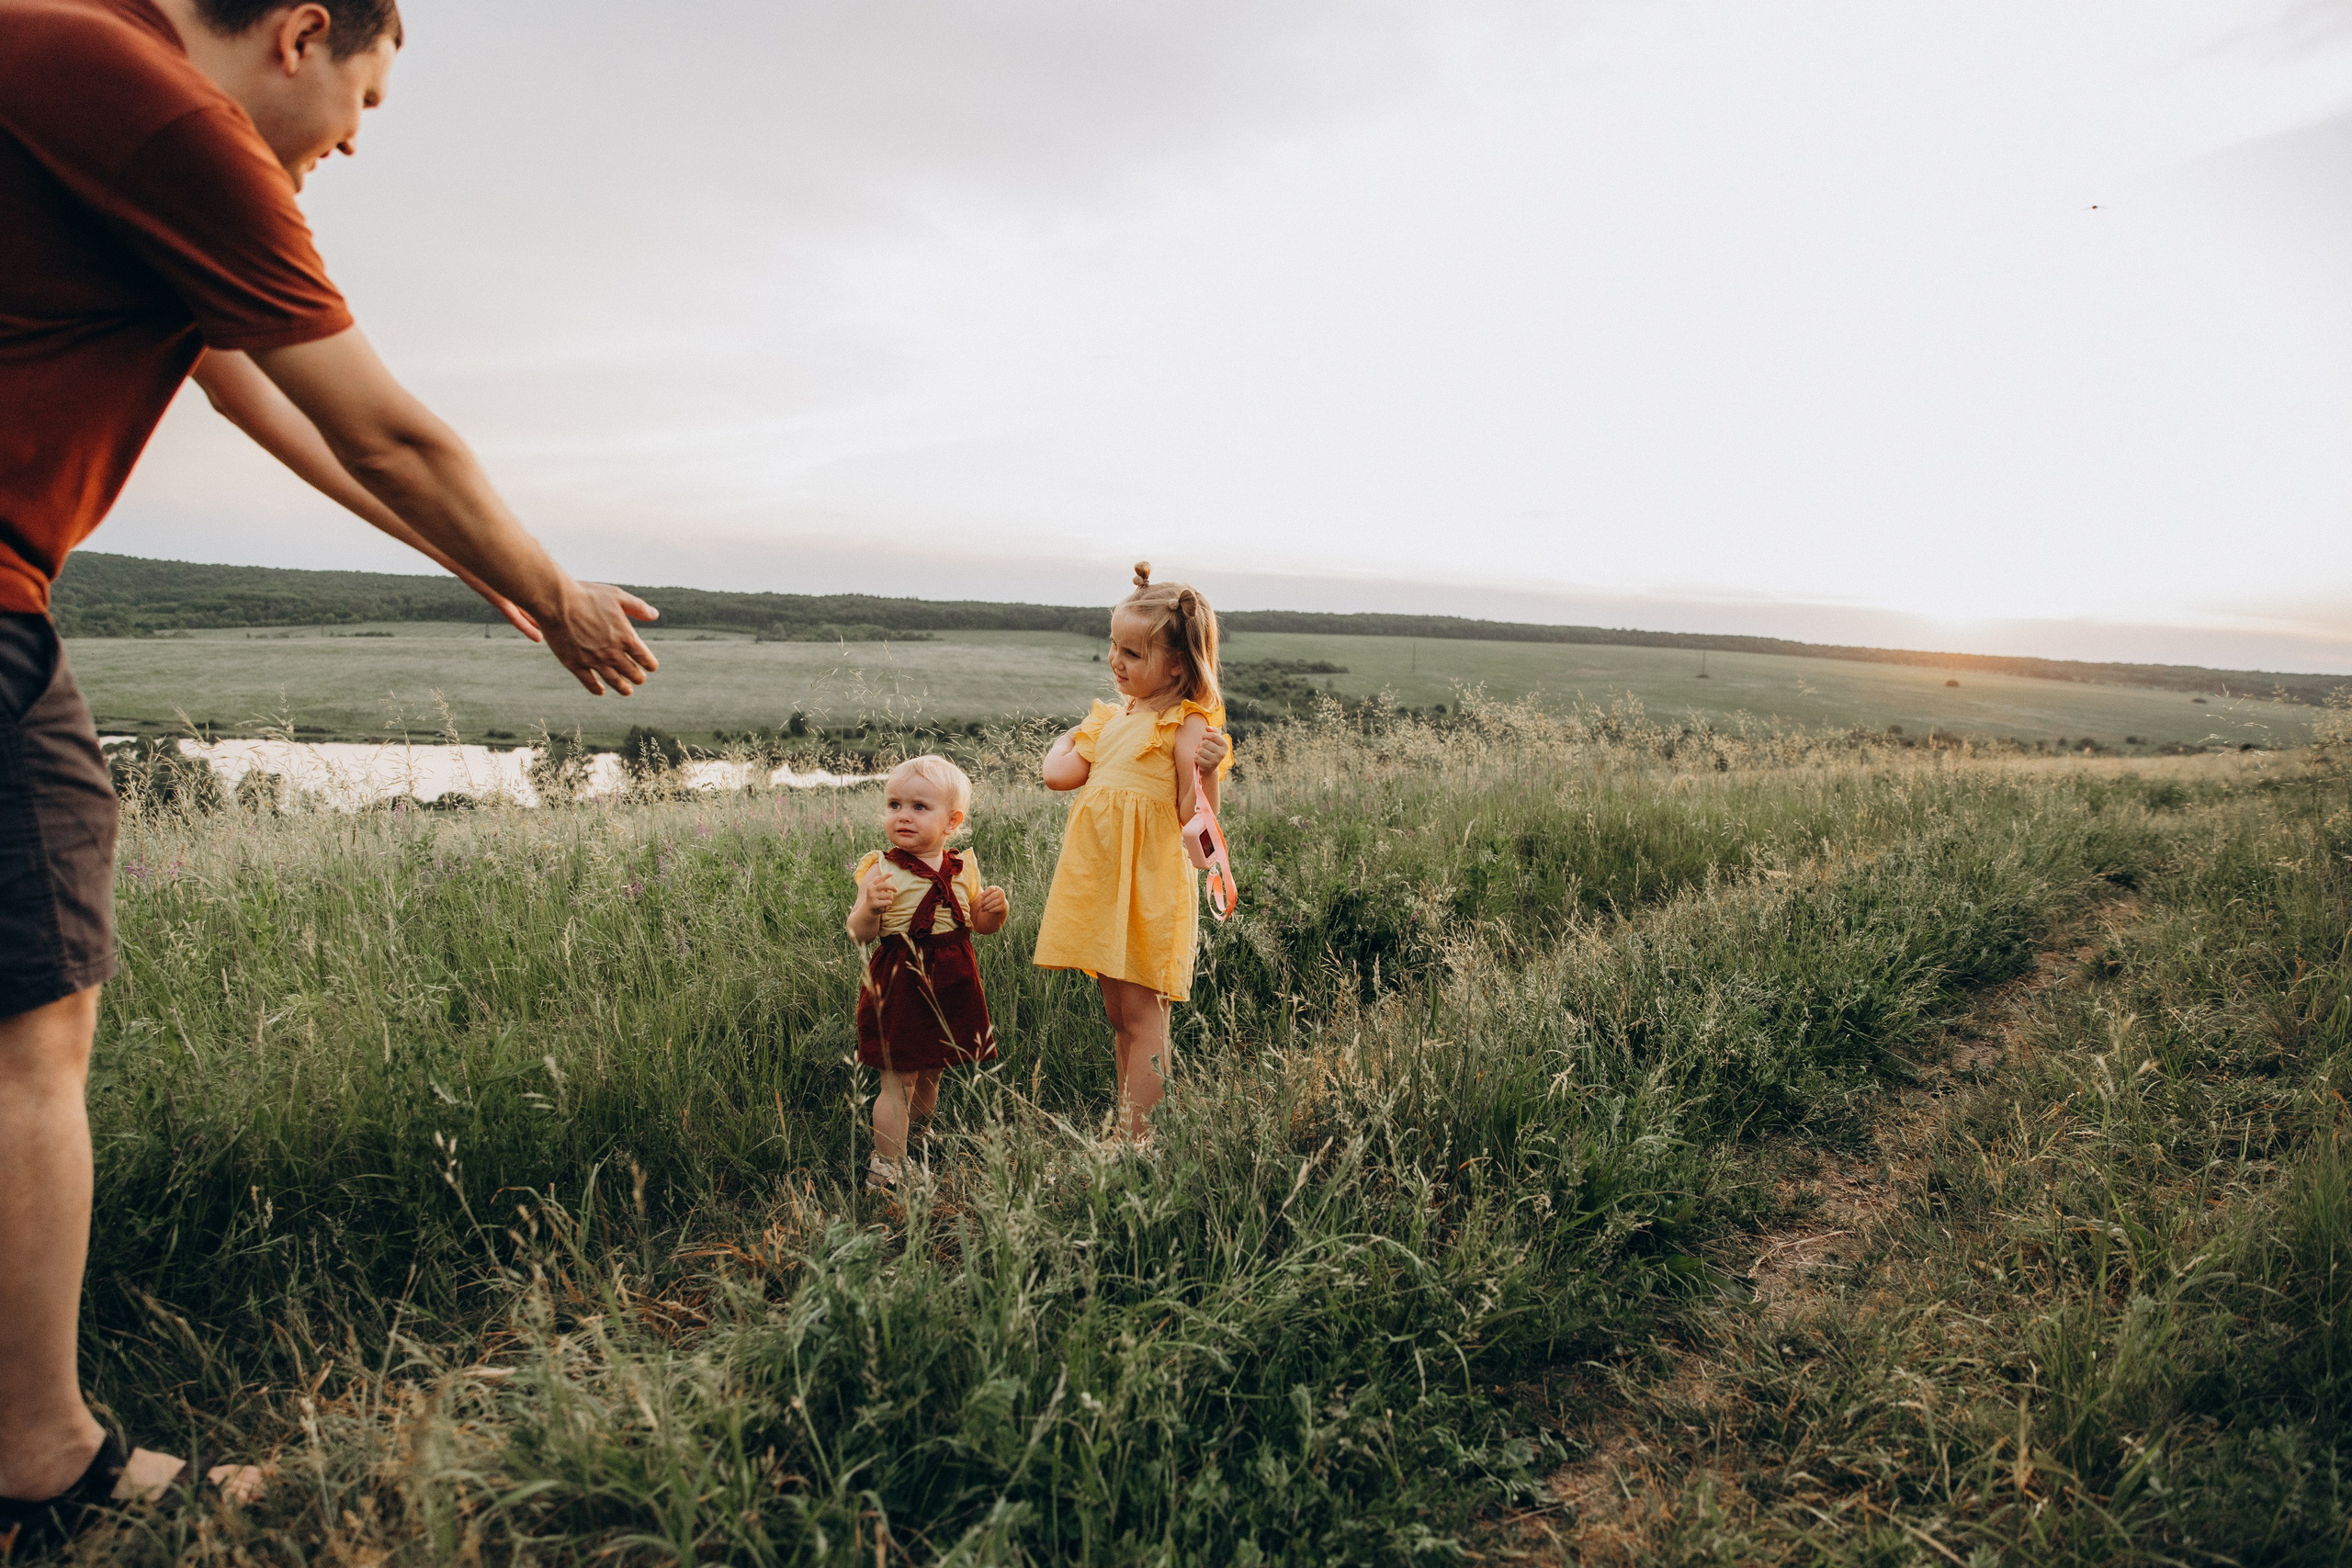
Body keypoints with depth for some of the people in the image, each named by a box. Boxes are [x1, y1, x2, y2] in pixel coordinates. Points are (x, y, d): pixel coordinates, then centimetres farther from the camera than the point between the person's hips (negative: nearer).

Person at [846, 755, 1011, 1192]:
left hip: (950, 988, 5)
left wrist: (995, 911, -8)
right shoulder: (881, 870, -10)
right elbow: (859, 934, -14)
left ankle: (912, 1148, 39)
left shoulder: (962, 869, 2)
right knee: (897, 1081, -3)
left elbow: (978, 924, 13)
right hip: (898, 988, -4)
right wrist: (870, 910, -34)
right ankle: (885, 1170, 9)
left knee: (929, 1077, 18)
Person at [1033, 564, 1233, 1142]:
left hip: (1149, 887, -8)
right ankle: (1124, 1130, 24)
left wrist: (1208, 769, -29)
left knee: (1142, 1015, -2)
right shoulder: (1114, 717, 13)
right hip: (1103, 882, 8)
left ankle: (1135, 1138, 4)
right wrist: (1071, 736, 19)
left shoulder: (1188, 726, -10)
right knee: (1119, 1016, 14)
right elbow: (1058, 775, 8)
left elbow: (1194, 818, -14)